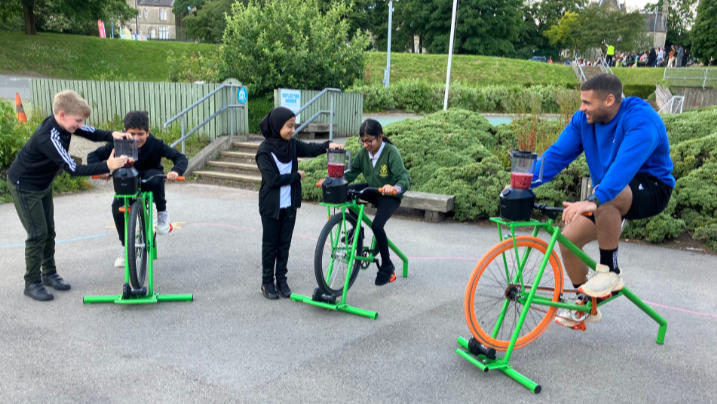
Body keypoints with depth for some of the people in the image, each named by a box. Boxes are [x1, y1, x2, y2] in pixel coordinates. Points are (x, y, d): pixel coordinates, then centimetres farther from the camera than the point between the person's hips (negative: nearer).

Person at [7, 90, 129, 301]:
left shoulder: (63, 123, -12)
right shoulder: (48, 137, -36)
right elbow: (73, 169, -39)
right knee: (37, 234, -5)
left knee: (49, 231, 13)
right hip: (24, 186, -8)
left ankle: (49, 273, 27)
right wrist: (107, 166, -45)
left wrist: (112, 135, -26)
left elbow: (93, 133, -4)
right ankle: (32, 282, 7)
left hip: (43, 184, 9)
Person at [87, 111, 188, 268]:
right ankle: (125, 246, 2)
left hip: (149, 178, -2)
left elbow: (180, 157, -27)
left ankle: (162, 213, -13)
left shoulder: (155, 144, -23)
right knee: (118, 209, -23)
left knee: (155, 177, -39)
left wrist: (176, 171, -49)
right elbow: (93, 156, -16)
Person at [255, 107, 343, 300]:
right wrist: (297, 176, -13)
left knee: (285, 243, 12)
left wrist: (328, 145, -29)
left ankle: (281, 278, 24)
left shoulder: (292, 144, 2)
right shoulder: (265, 150, -15)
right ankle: (267, 282, 18)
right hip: (271, 206, -5)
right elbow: (272, 179, -20)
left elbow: (310, 149, -11)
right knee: (270, 244, 6)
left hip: (289, 204, 5)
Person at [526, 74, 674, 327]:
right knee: (568, 238, -8)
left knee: (605, 201, -40)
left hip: (651, 189, -7)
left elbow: (625, 165, -39)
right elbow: (557, 154, -9)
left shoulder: (641, 120, -25)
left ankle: (610, 271, -19)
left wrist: (594, 200, -52)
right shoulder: (583, 120, -3)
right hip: (611, 194, 7)